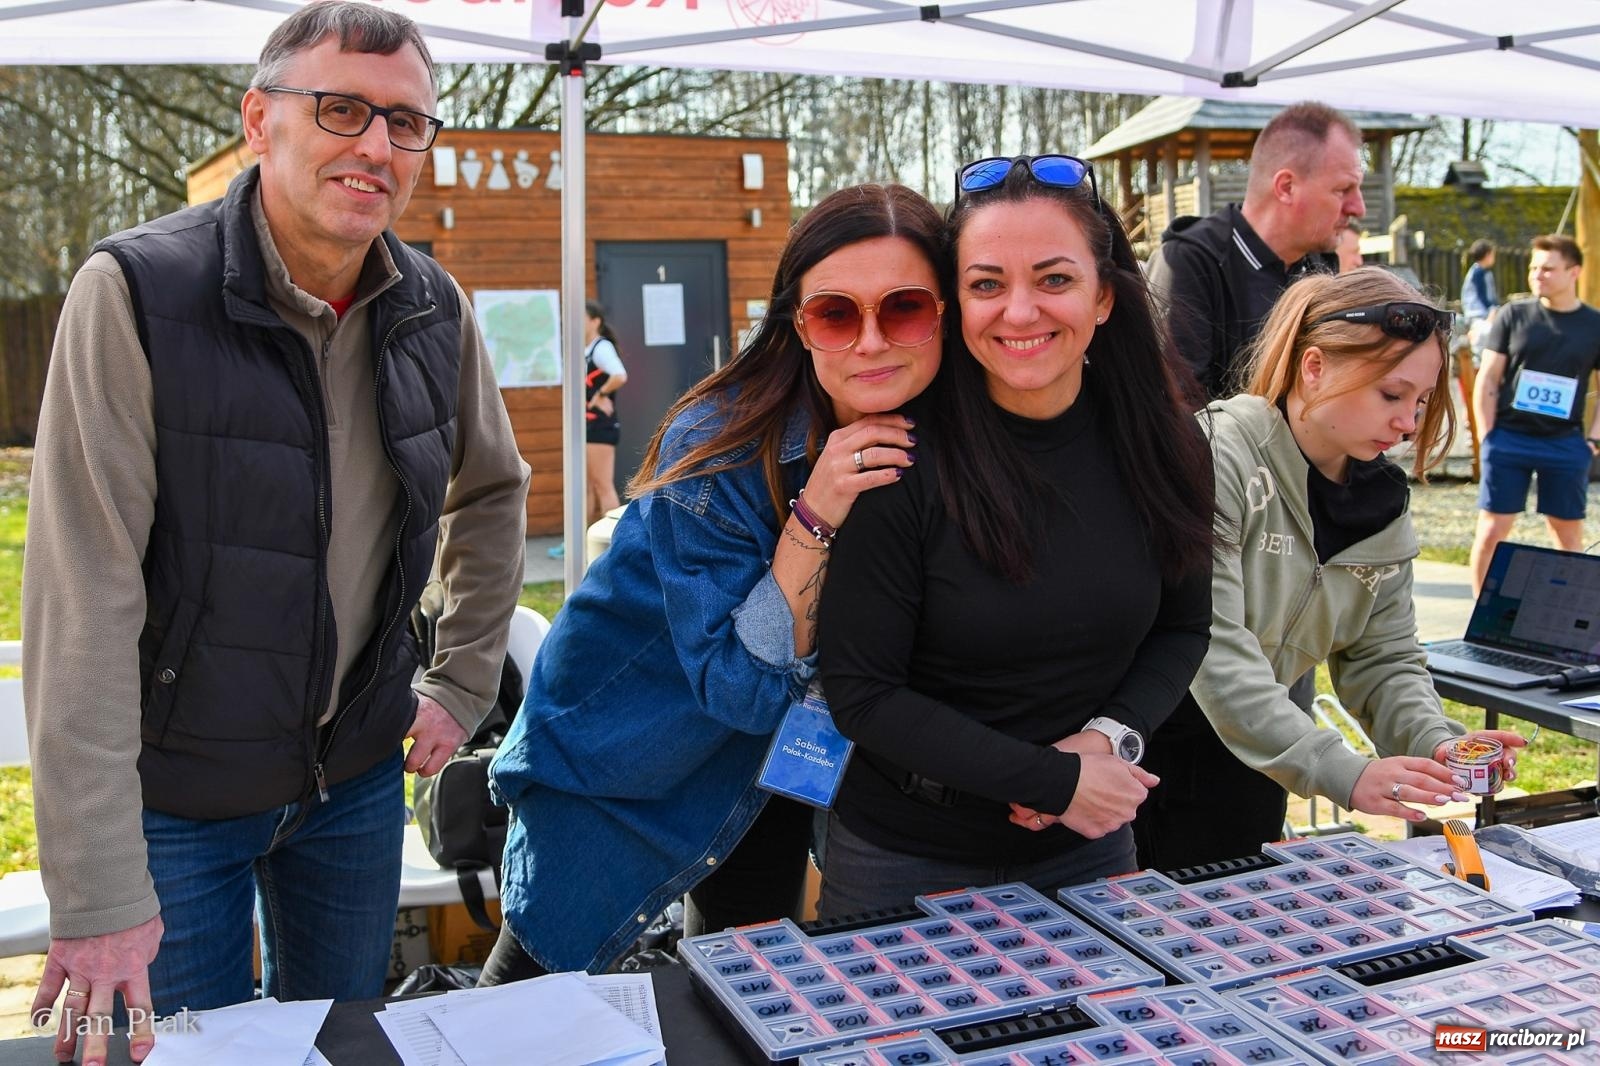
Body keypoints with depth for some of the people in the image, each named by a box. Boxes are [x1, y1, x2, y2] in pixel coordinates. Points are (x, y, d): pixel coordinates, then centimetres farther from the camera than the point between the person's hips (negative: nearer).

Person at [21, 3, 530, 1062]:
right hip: (173, 792, -4)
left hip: (358, 777, 5)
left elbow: (493, 490, 14)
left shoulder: (436, 311, -3)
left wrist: (463, 685, 9)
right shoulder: (135, 294, -19)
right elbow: (83, 603, -23)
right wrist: (97, 892, -23)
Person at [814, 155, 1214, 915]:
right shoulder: (904, 457, -20)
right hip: (906, 856, -3)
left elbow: (1183, 627, 5)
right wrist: (1054, 781, -19)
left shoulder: (1156, 442, -8)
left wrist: (1109, 739, -13)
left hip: (1085, 847, 4)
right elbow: (862, 694, -17)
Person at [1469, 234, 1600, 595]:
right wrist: (1487, 435, -3)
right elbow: (1487, 380, 3)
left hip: (1566, 444, 1)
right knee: (1491, 530, -1)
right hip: (1509, 439, -1)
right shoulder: (1513, 315, 2)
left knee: (1569, 534, 7)